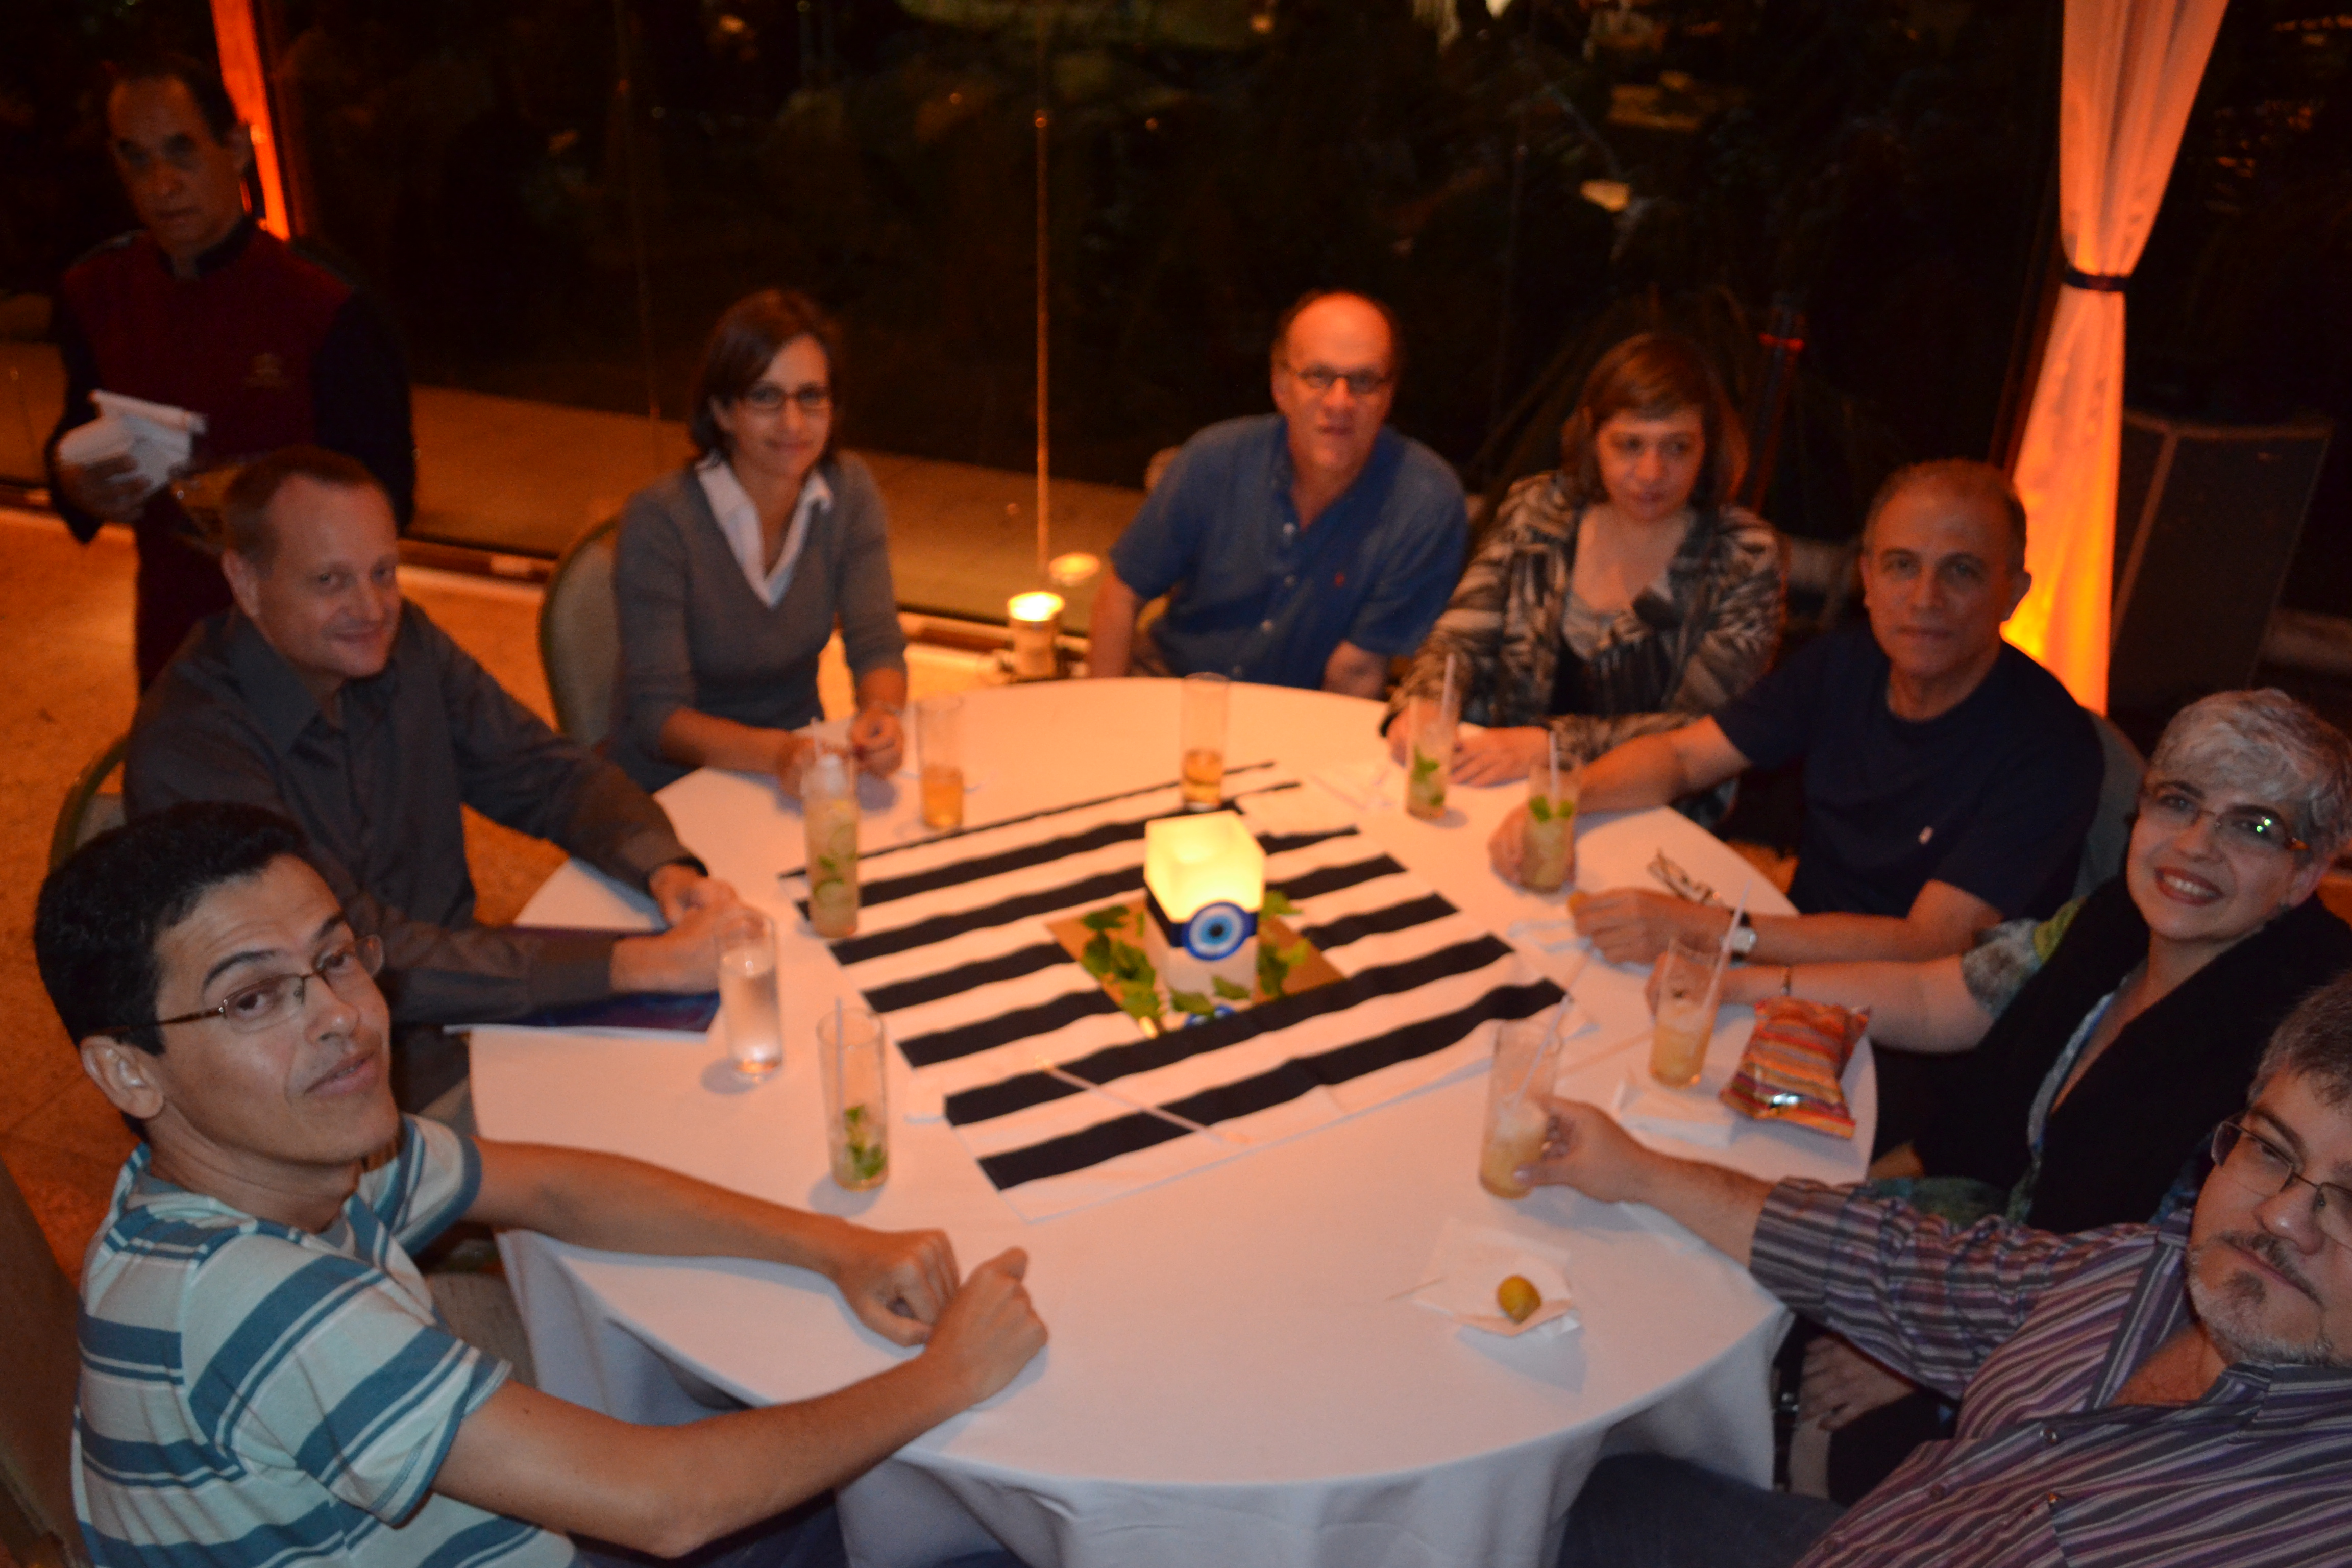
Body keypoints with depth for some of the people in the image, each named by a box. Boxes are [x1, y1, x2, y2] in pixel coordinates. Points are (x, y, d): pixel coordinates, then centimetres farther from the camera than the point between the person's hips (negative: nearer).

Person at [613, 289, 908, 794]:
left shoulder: (848, 491, -3)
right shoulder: (659, 520, -19)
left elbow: (877, 644, -7)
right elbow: (657, 714, -20)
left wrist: (881, 712, -31)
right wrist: (775, 753, -38)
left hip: (799, 762, 5)